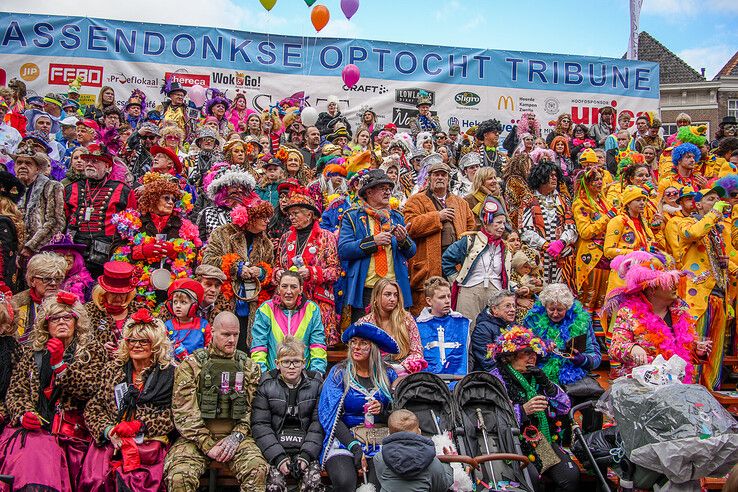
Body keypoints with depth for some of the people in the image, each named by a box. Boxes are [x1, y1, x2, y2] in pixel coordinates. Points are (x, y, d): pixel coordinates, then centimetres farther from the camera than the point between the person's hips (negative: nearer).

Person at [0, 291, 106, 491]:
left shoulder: (92, 351, 9)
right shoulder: (32, 354, 18)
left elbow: (88, 390, -5)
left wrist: (59, 363, -11)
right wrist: (23, 414, -4)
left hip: (70, 430, -2)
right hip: (31, 427, 3)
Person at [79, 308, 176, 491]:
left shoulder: (169, 373, 5)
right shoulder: (112, 370, 15)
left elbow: (171, 415, 0)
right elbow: (92, 408, 13)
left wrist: (139, 426, -11)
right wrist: (107, 430, -5)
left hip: (150, 443, -2)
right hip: (110, 442, 2)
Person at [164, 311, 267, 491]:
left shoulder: (249, 367, 11)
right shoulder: (191, 365, 3)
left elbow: (252, 408, 6)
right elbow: (184, 411, -5)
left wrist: (236, 436, -10)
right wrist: (207, 446, -12)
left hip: (234, 437, 2)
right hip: (196, 437, -1)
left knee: (257, 470, -26)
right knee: (179, 476, -29)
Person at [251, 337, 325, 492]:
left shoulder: (316, 384, 4)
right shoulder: (266, 385, 2)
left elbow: (318, 423, -1)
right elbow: (260, 425, -3)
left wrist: (306, 455, -14)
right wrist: (278, 457, -14)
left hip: (306, 448, 1)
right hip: (275, 448, 0)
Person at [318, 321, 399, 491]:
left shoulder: (388, 374, 9)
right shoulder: (339, 373, 3)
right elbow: (329, 416, -5)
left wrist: (383, 411, -11)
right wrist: (355, 447, -16)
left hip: (382, 440, 1)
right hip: (345, 438, -1)